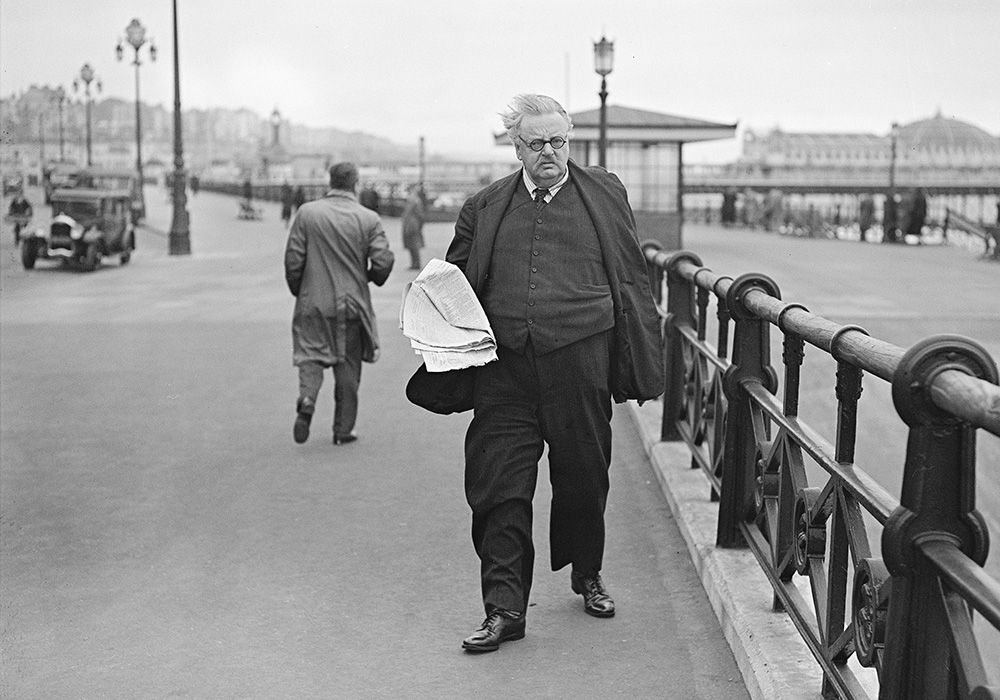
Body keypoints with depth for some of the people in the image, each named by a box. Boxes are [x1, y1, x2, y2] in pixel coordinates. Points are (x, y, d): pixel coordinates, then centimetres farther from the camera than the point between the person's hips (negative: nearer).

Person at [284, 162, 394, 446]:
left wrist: (298, 290, 11)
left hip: (314, 301, 0)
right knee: (348, 365, 10)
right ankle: (343, 430, 14)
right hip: (353, 304, 0)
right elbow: (383, 262, -10)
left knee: (311, 355, 10)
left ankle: (307, 399, -19)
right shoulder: (369, 219, -5)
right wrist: (372, 278, 12)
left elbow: (293, 258, -4)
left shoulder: (307, 213, -3)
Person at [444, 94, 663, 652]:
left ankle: (587, 574, 35)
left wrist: (639, 365, 3)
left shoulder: (606, 194, 8)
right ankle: (505, 607, 4)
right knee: (500, 485, -3)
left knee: (584, 475, 11)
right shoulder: (484, 208, 11)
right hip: (505, 368, 1)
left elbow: (632, 281, 8)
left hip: (580, 360, -1)